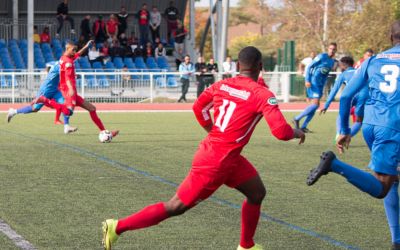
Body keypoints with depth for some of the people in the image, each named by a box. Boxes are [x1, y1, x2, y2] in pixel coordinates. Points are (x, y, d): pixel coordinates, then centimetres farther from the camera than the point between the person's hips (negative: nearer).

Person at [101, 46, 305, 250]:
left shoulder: (221, 85, 5)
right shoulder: (263, 95, -16)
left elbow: (198, 107, 17)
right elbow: (281, 132, -20)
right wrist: (297, 133, 1)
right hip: (217, 163, -8)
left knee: (257, 193, 20)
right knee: (176, 207, 0)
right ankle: (118, 227, 3)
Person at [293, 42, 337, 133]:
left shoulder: (332, 61, 13)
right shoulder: (322, 56, -10)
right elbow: (310, 67, -10)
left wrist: (322, 86, 17)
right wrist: (307, 80, -18)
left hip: (320, 84, 8)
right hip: (313, 82, -8)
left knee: (315, 105, 5)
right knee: (315, 104, -17)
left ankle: (303, 126, 10)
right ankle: (297, 119, -9)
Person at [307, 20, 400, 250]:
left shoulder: (373, 61, 15)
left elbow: (346, 97, 12)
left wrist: (345, 131, 20)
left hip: (370, 125, 6)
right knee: (380, 189, -7)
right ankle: (335, 164, -29)